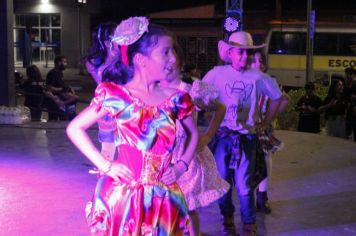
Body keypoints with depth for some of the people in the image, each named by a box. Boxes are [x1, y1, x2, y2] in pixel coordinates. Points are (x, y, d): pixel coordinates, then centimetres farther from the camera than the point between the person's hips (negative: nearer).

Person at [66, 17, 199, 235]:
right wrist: (105, 165, -9)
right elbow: (74, 129, -1)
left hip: (163, 195, 3)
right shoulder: (116, 95, -7)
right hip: (123, 193, -3)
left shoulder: (174, 98, 2)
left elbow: (194, 133, 20)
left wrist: (182, 165, 4)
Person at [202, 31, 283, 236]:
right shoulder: (217, 74, -4)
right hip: (222, 135, 1)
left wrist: (266, 122, 10)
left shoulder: (257, 77, -2)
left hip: (246, 137, 0)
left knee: (244, 185, -1)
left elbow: (277, 97, 12)